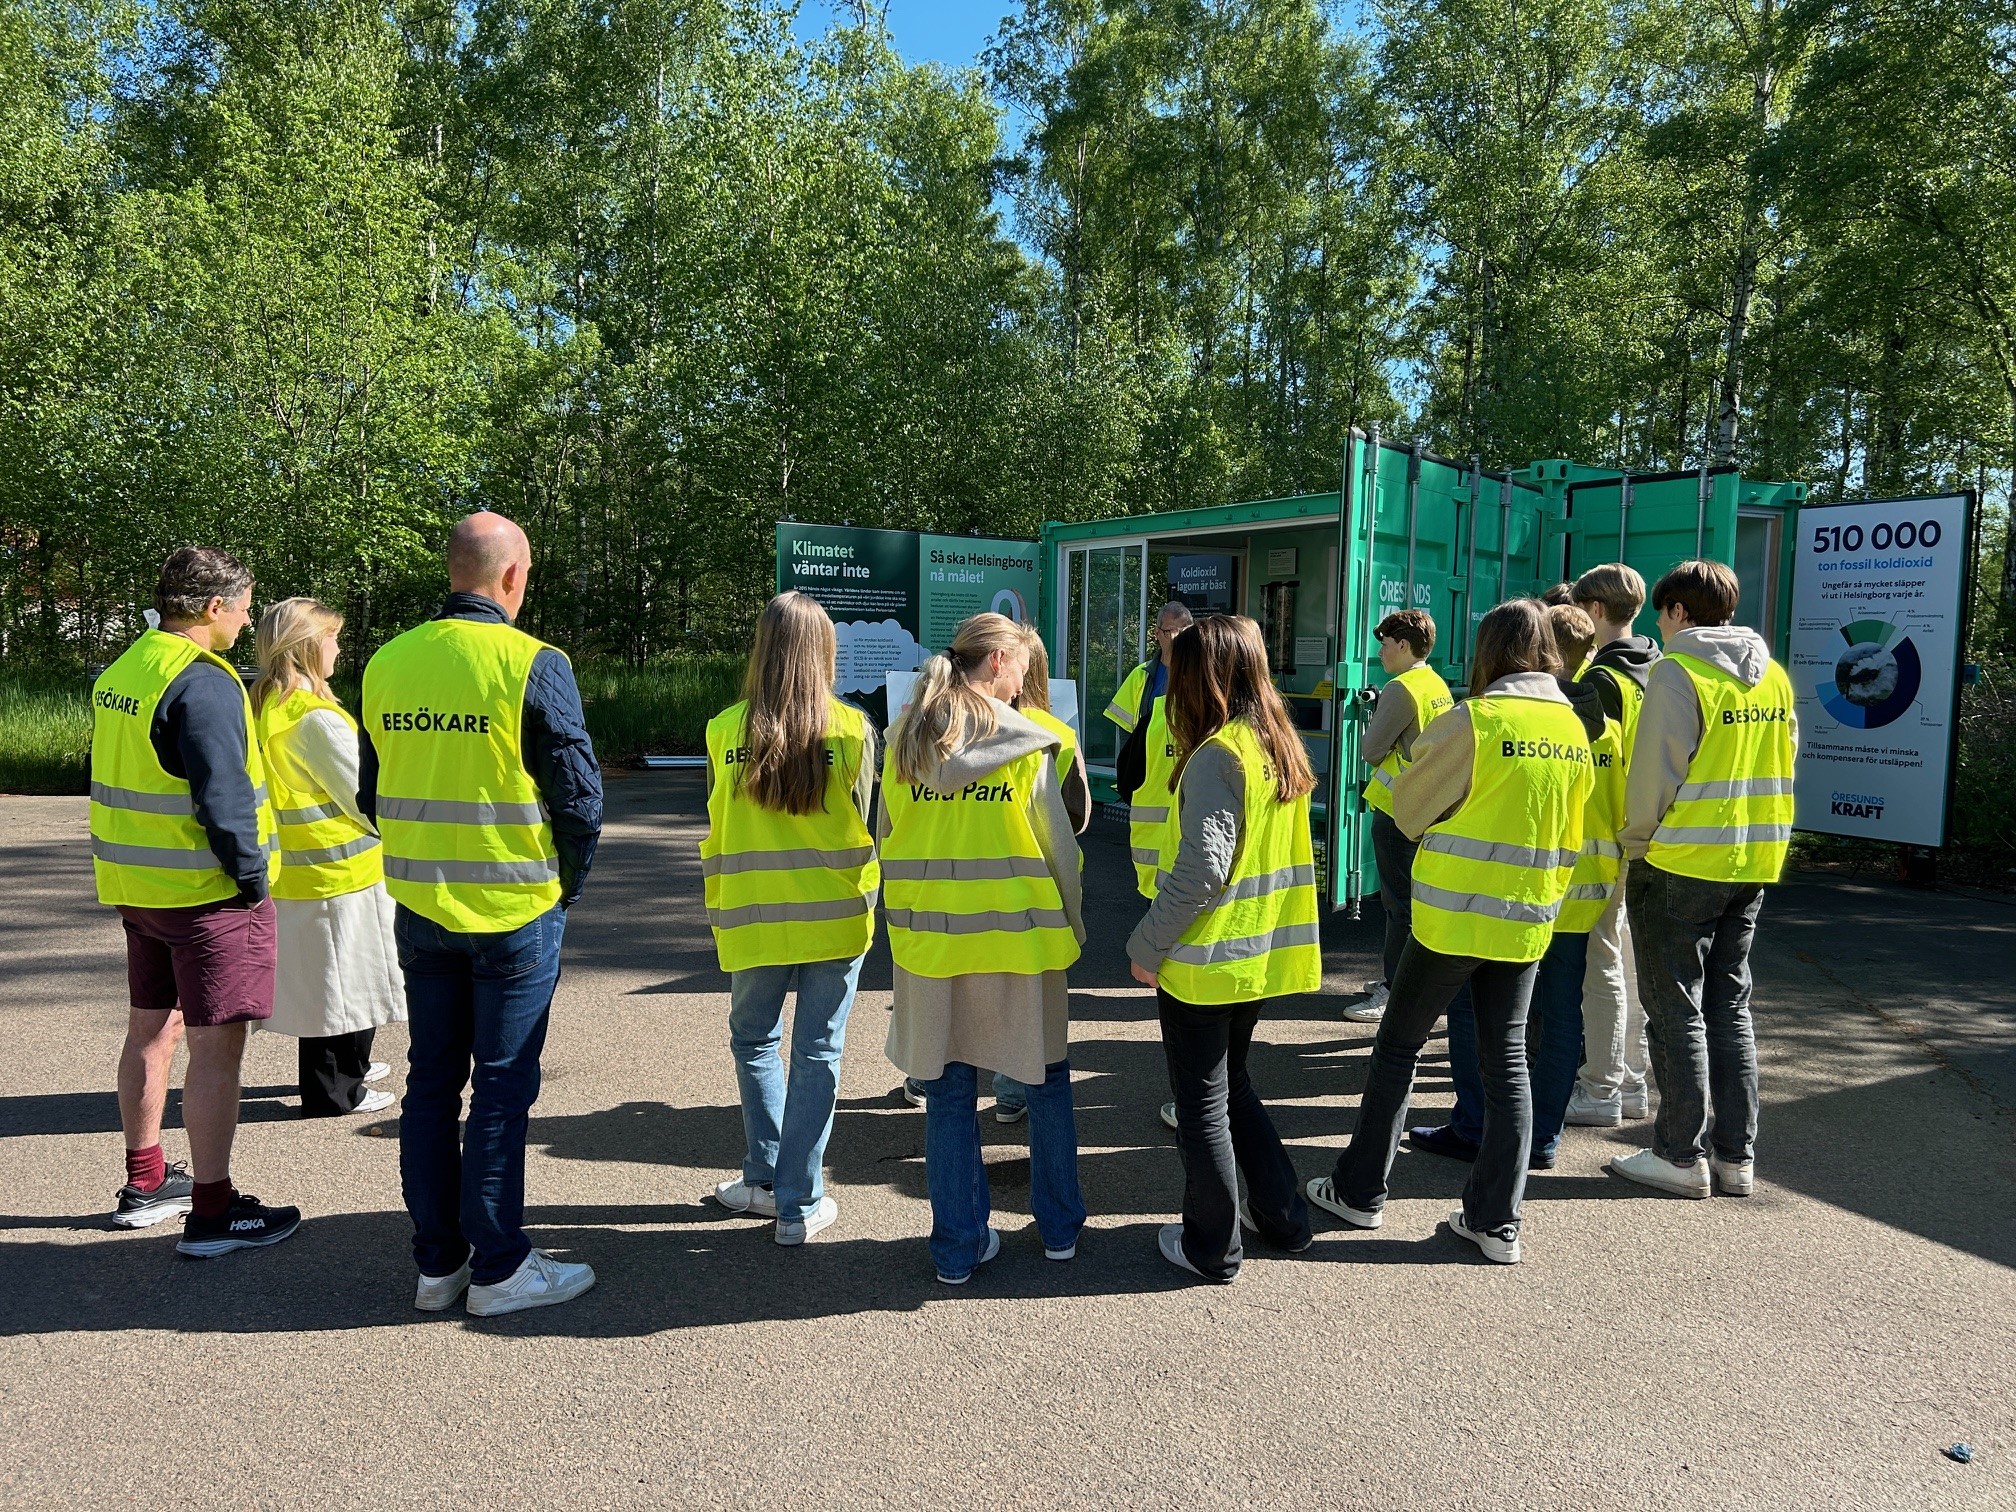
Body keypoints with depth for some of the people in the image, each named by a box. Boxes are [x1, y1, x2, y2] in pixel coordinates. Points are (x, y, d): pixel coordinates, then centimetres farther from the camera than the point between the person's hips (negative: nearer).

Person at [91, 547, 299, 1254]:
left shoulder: (119, 672, 11)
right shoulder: (203, 684, -20)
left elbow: (117, 779, 18)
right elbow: (224, 800, -23)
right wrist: (255, 881, -14)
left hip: (136, 886, 10)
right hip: (206, 893, -10)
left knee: (152, 1029, 19)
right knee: (216, 1046, -3)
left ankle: (144, 1183, 32)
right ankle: (212, 1213, 4)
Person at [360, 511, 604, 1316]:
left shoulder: (386, 662, 3)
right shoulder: (533, 665, -14)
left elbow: (372, 794, 10)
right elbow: (580, 796, -13)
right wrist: (567, 886, 2)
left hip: (419, 909, 5)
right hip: (514, 911, -5)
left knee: (431, 1080, 14)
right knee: (501, 1086, 4)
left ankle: (438, 1263, 25)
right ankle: (498, 1269, 15)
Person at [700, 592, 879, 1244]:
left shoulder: (725, 728, -5)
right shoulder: (853, 728, -7)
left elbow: (716, 826, 4)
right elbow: (863, 824, 2)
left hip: (754, 917, 1)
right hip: (836, 917, -1)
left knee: (754, 1041, 21)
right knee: (816, 1054, 8)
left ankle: (765, 1179, 27)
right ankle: (799, 1202, 14)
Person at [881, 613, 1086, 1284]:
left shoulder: (904, 740, 0)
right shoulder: (1026, 744, -9)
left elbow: (886, 840, 6)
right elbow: (1059, 848, -5)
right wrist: (1072, 926, 8)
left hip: (928, 938, 3)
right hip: (1018, 936, -2)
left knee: (948, 1091, 11)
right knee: (1046, 1080, 16)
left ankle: (958, 1247, 19)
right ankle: (1059, 1227, 28)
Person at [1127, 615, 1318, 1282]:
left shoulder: (1218, 755, -20)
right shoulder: (1282, 746, 6)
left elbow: (1200, 872, -24)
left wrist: (1146, 948, -13)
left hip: (1206, 958, -8)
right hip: (1262, 953, 8)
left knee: (1202, 1102, 7)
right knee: (1232, 1083, 24)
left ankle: (1212, 1245, 21)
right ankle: (1281, 1216, 32)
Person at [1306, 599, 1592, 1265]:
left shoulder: (1474, 720, -15)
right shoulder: (1573, 729, 4)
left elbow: (1410, 808, -5)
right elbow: (1569, 834, 11)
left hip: (1453, 915, -5)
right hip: (1527, 921, 5)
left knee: (1397, 1045, 9)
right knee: (1507, 1061, 11)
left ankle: (1359, 1191, 18)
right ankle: (1496, 1221, 15)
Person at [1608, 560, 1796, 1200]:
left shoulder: (1679, 671, -13)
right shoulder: (1774, 675, 10)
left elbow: (1654, 772, -15)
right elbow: (1782, 765, 13)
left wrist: (1636, 841, -2)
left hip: (1680, 865, -7)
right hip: (1753, 865, 7)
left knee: (1676, 1011, 2)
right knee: (1729, 1006, 15)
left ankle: (1682, 1156, 8)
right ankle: (1736, 1156, 20)